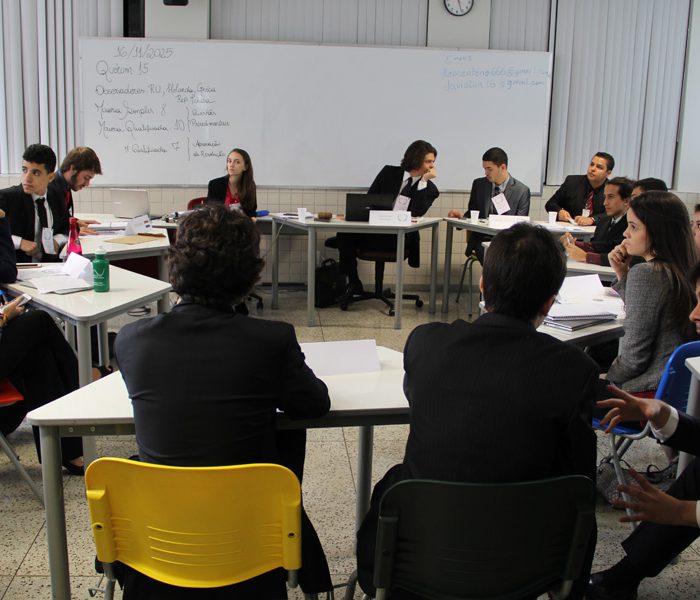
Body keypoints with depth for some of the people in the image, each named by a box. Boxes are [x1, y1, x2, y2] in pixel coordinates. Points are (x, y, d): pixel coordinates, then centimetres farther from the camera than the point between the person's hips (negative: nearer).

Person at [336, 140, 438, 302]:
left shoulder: (430, 189, 6)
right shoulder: (389, 172, 12)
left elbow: (416, 213, -13)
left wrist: (423, 181, -13)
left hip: (400, 238, -3)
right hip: (374, 227, 3)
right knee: (344, 236, -26)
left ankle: (355, 284, -6)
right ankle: (353, 283, -9)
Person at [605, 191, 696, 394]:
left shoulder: (646, 273, -20)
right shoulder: (682, 270, 5)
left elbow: (633, 358, -20)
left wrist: (604, 378, -3)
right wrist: (622, 275, 10)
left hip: (651, 388, -8)